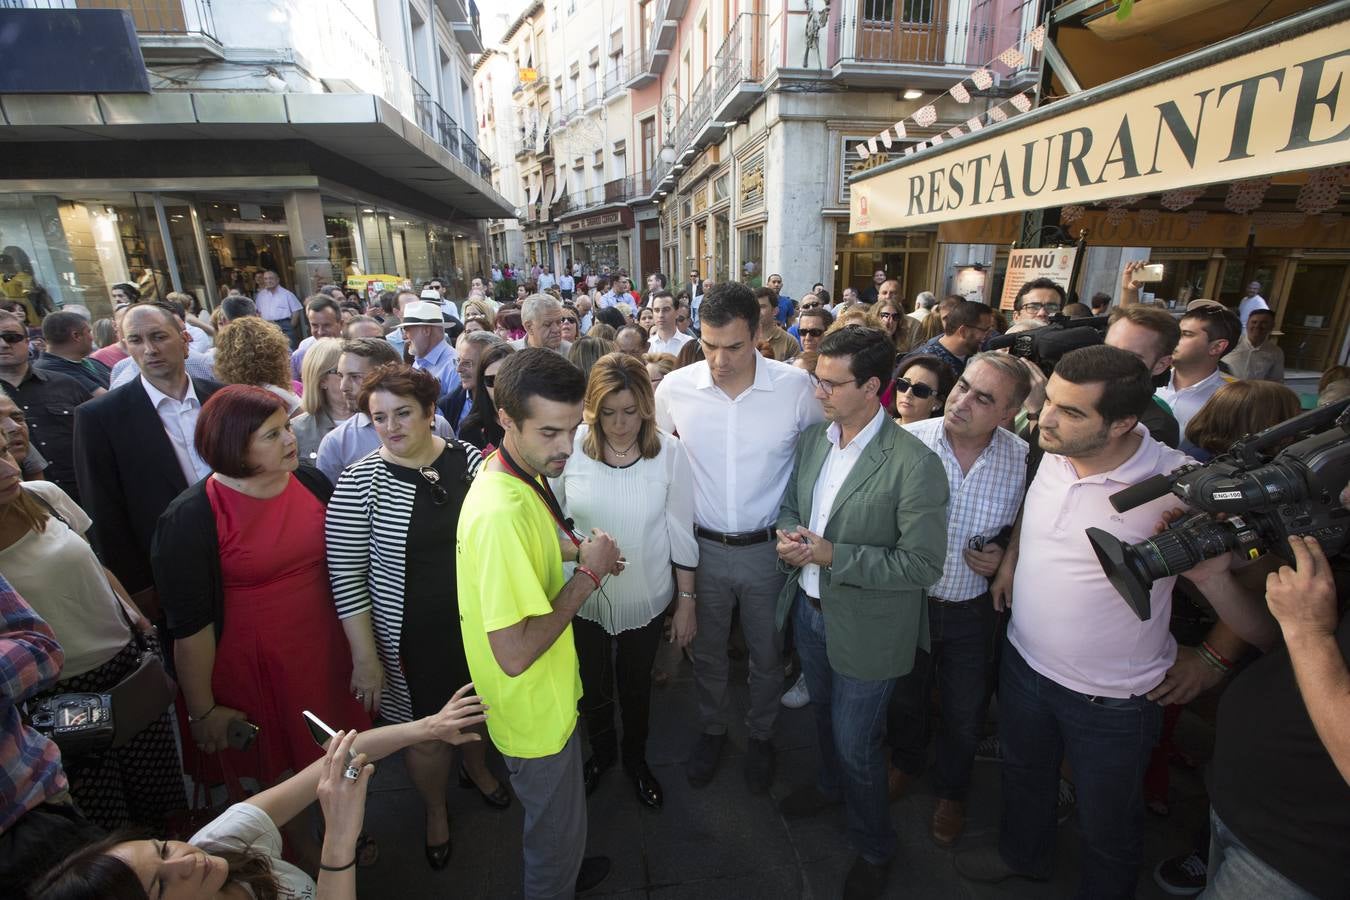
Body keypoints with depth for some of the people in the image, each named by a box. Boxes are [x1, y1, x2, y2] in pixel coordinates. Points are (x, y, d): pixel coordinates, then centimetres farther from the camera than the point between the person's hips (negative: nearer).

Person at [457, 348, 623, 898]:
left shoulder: (518, 473, -5)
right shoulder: (501, 512, -36)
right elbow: (515, 654, -34)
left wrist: (574, 549, -3)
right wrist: (588, 573, -26)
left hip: (547, 691, 10)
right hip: (535, 708, -9)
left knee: (558, 815, 34)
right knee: (558, 829, 19)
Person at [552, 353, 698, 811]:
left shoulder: (668, 452, -16)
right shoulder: (571, 447, -17)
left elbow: (681, 532, -8)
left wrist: (687, 601, -3)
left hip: (645, 597, 0)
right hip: (582, 597, 1)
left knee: (636, 685, 23)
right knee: (592, 686, 24)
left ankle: (636, 758, 54)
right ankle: (601, 751, 56)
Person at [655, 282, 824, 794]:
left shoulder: (796, 386, -15)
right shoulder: (675, 387, -11)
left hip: (768, 548, 0)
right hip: (703, 546, 1)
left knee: (767, 654, 20)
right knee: (707, 651, 20)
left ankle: (761, 735, 47)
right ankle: (712, 729, 48)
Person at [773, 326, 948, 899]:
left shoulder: (914, 464, -24)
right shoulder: (811, 440, -3)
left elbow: (923, 564, -23)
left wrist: (832, 555, -26)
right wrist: (787, 535, -13)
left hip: (865, 628, -6)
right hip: (809, 607, 6)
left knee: (855, 743, 12)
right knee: (824, 713, 29)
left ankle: (873, 850, 42)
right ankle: (831, 784, 60)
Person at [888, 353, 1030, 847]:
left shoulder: (1023, 459, -14)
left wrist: (1005, 556, -16)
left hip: (973, 612, 1)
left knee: (964, 713, 21)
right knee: (905, 696, 25)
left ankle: (951, 791, 52)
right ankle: (906, 761, 57)